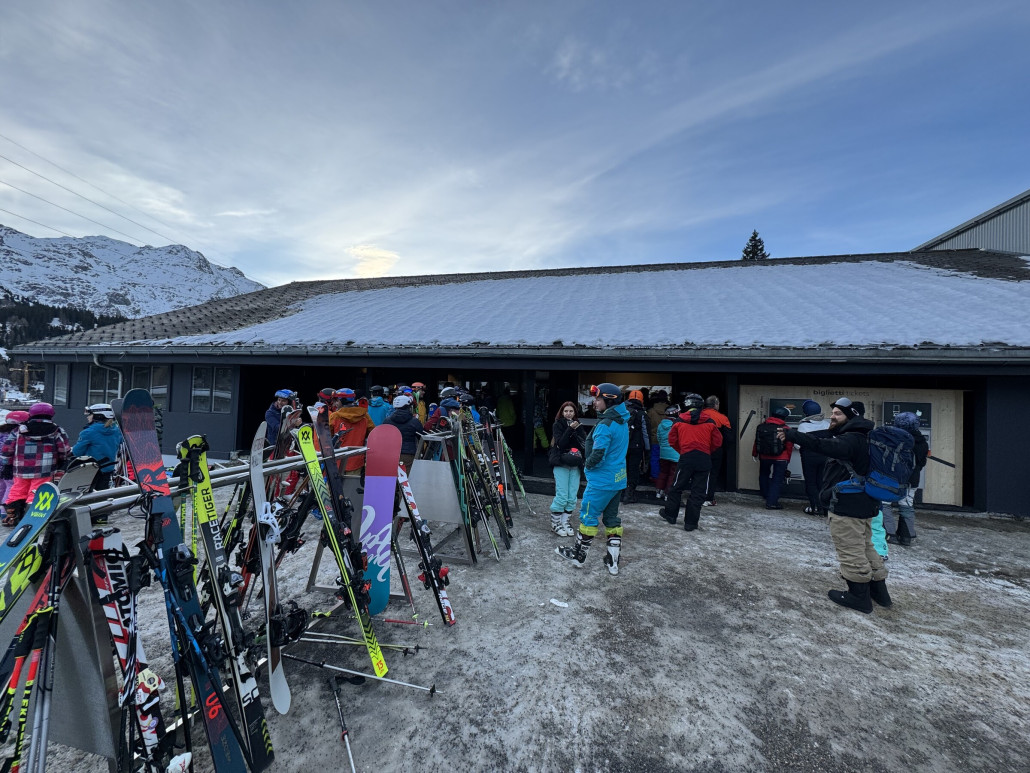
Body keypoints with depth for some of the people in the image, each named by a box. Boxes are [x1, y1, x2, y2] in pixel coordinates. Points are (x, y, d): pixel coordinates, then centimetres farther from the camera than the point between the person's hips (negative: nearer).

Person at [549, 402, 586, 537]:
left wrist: (577, 430, -10)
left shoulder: (578, 425, 12)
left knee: (572, 497, 2)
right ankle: (555, 523, 6)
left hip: (575, 465, 4)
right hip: (561, 464, -4)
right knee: (562, 495, -8)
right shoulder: (557, 425, 0)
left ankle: (565, 522, 15)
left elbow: (584, 443, 4)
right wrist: (570, 429, -19)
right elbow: (560, 444, -13)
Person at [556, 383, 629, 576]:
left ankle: (578, 555, 22)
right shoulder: (623, 422, 7)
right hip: (618, 479, 9)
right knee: (612, 518, 16)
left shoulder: (605, 425, -22)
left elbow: (597, 455, -26)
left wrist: (587, 465, -5)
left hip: (601, 480, -9)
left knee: (588, 516, 7)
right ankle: (613, 561, 22)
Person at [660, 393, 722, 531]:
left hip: (686, 458, 0)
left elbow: (672, 440, 5)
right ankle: (690, 523, 9)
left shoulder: (680, 421, 1)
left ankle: (670, 514, 26)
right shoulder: (709, 423, 1)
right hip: (704, 459, 0)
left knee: (677, 486, 16)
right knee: (698, 492, 6)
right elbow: (717, 442, 3)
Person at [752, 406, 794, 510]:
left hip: (764, 456, 4)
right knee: (777, 480, 2)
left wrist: (754, 454, 20)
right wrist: (787, 459, 7)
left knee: (764, 475, 24)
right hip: (780, 458, -4)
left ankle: (765, 495, 35)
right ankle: (772, 502, -2)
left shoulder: (761, 426, 0)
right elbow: (789, 446, -7)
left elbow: (756, 442, 7)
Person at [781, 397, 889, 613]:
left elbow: (825, 446, -39)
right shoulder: (860, 438, 16)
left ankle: (859, 596, 12)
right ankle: (878, 590, 33)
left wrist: (793, 435, -45)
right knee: (865, 547, 22)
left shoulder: (851, 439, -21)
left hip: (846, 506, -11)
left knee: (851, 551, 1)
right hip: (864, 504, 11)